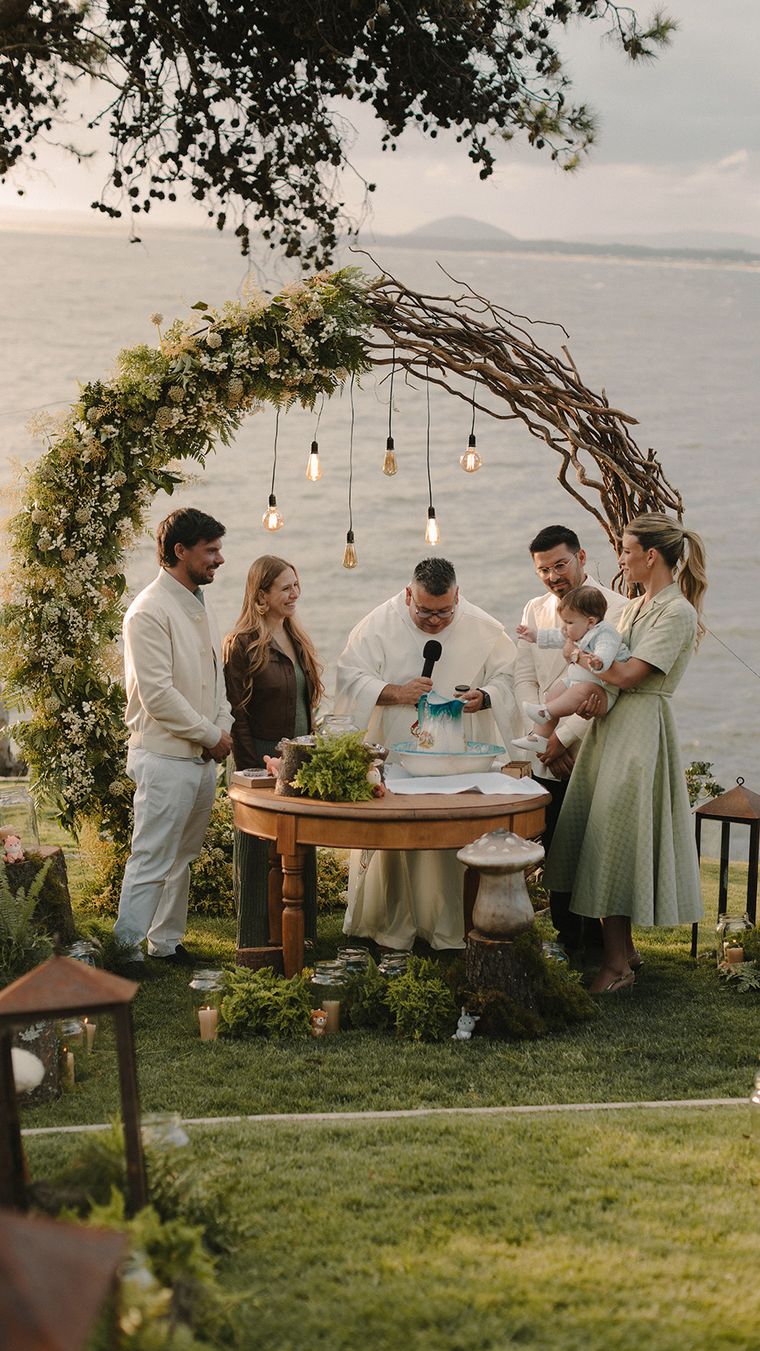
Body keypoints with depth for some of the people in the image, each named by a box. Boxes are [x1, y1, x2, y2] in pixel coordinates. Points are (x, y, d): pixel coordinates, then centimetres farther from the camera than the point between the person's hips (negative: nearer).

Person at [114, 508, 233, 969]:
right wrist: (211, 735, -12)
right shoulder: (150, 612, -15)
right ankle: (125, 948, 1)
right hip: (166, 757, -9)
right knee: (152, 860, -6)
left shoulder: (202, 610, 14)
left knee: (181, 858, 15)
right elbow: (157, 694, -19)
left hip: (205, 757, 9)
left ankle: (167, 941, 26)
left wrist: (223, 728, 4)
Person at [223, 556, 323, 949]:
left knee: (301, 853, 12)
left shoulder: (297, 640, 13)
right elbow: (237, 714, -13)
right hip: (264, 763, -7)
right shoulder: (243, 644, -11)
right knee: (261, 857, 1)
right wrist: (256, 767, -16)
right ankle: (258, 942, 10)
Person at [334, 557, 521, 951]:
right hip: (392, 759, -1)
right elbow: (350, 676, -3)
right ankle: (389, 926, 12)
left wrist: (485, 696, -13)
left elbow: (508, 675, 8)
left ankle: (448, 929, 11)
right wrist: (395, 693, -18)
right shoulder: (380, 624, -2)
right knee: (390, 841, -2)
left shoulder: (483, 629, 2)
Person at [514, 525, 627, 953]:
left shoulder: (614, 609, -9)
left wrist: (564, 737, -13)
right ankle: (567, 938, 21)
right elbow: (524, 679, 8)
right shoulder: (534, 611, 11)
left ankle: (595, 943, 13)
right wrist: (543, 738, -5)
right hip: (548, 758, 5)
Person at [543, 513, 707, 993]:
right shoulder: (636, 607, 16)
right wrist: (596, 687, -9)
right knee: (604, 839, 9)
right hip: (612, 726, 9)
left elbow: (630, 674, -19)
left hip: (641, 732, -9)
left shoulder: (677, 612, -12)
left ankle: (617, 963, 0)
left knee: (614, 841, -7)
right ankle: (624, 949, 19)